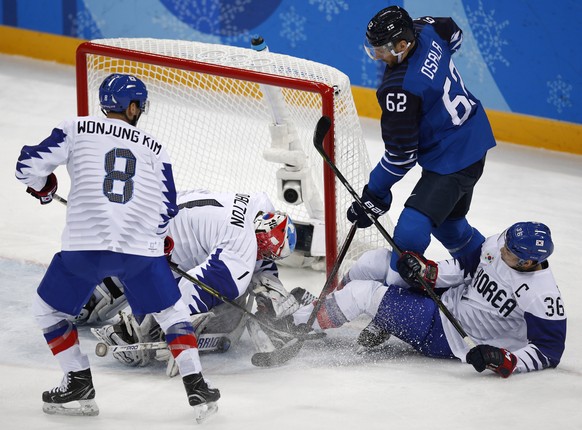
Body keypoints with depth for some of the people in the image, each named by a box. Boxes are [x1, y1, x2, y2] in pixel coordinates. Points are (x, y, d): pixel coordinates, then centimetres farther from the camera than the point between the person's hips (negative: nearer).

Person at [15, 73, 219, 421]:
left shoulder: (77, 130, 8)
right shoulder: (154, 149, 15)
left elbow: (30, 165, 3)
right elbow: (166, 208, 13)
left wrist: (42, 186, 26)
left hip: (85, 243, -2)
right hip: (141, 248, 2)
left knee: (49, 310, 21)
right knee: (172, 312, 20)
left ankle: (80, 385, 17)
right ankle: (197, 388, 9)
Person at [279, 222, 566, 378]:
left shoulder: (543, 298, -26)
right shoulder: (499, 244, -6)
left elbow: (550, 351, -23)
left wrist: (507, 361, -36)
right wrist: (429, 272, -9)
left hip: (445, 337, -7)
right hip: (446, 298, 7)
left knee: (362, 293, -15)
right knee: (375, 261, 0)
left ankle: (294, 323, 5)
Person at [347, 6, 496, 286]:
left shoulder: (399, 89, -32)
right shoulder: (424, 30, -9)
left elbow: (402, 155, -24)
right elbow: (453, 33, 18)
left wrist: (375, 195, -13)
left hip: (452, 161, -11)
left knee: (411, 232, -22)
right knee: (447, 221, 30)